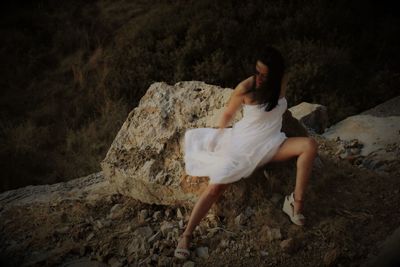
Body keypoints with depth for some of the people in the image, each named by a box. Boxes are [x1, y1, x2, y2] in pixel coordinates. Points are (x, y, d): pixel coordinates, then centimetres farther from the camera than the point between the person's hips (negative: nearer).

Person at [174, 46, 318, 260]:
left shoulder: (282, 82, -6)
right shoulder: (245, 88, -18)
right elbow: (228, 114, 0)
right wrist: (221, 137, 13)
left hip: (271, 143, 4)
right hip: (243, 143, -3)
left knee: (310, 145, -23)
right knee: (215, 187, -16)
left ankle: (296, 202, -20)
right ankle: (186, 235, -6)